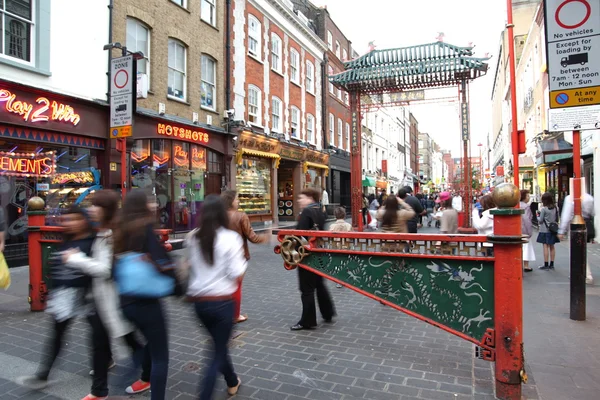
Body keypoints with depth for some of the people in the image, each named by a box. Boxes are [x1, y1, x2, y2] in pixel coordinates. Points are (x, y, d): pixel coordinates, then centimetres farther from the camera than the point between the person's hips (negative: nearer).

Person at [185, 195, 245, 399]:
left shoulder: (192, 237, -2)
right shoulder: (231, 237, -15)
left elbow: (190, 265, 11)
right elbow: (237, 274, -16)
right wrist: (243, 259, 1)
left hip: (199, 301, 6)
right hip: (222, 302, -5)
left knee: (219, 344, 26)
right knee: (218, 353, 11)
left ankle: (232, 382, 46)